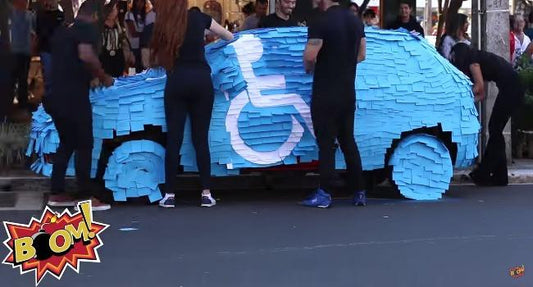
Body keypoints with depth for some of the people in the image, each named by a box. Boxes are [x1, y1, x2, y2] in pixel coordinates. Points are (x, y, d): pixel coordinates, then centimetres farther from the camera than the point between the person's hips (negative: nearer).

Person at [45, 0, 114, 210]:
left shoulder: (62, 30, 20)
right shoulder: (88, 28, -4)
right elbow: (86, 56, -22)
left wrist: (91, 75, 37)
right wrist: (103, 77, -9)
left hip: (56, 94, 8)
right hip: (73, 95, -8)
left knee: (66, 143, 16)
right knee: (84, 145, -2)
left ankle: (56, 194, 16)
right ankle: (86, 196, -2)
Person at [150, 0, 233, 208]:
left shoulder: (161, 27, 5)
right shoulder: (198, 17, 5)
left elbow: (158, 60, 5)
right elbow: (229, 36, 14)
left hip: (177, 82, 0)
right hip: (201, 81, 1)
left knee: (173, 139, 4)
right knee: (201, 139, 5)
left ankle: (169, 195, 3)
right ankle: (206, 194, 3)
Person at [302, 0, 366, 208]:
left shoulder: (321, 23, -17)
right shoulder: (356, 21, 8)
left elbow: (309, 57, -19)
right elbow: (361, 55, 14)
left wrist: (309, 68, 1)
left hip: (325, 94, -7)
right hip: (348, 93, 7)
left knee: (326, 144, -1)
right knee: (348, 141, 14)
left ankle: (324, 194, 2)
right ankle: (359, 192, 16)